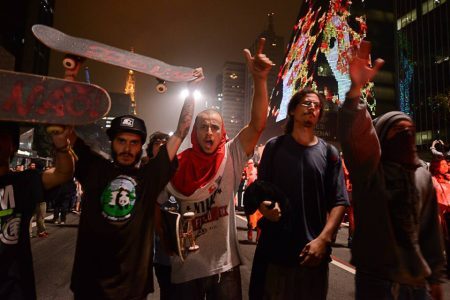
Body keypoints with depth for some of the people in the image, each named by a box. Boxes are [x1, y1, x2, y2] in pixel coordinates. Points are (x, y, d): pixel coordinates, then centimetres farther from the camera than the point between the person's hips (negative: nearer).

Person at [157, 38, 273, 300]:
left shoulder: (230, 157, -9)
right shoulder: (176, 166, -8)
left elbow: (258, 125, -22)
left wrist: (260, 79, -32)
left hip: (225, 265, 0)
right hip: (185, 268, 0)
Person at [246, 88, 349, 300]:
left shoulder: (329, 153, 4)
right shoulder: (275, 146, 4)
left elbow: (339, 202, 0)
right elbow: (259, 189, 7)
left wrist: (323, 239, -12)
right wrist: (264, 207, -15)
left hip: (312, 250, 0)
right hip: (273, 248, 0)